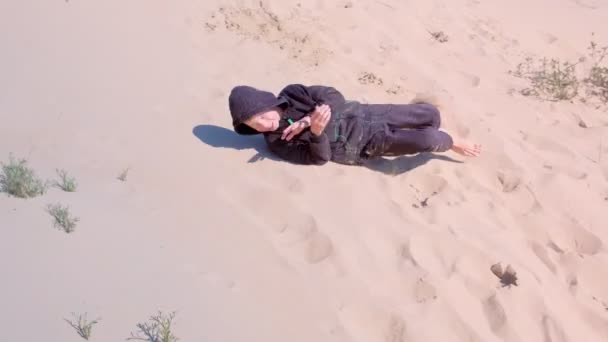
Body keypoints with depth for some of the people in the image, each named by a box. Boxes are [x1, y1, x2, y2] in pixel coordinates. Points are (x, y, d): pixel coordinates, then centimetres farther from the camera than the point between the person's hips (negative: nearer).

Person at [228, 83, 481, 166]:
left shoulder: (290, 95, -8)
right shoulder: (276, 143, -13)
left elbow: (333, 96, -13)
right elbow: (320, 157, -18)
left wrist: (307, 120, -29)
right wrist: (316, 131, -40)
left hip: (361, 115, 4)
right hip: (364, 147, -4)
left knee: (430, 113, 2)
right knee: (428, 139, -18)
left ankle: (446, 142, 37)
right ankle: (451, 144, 18)